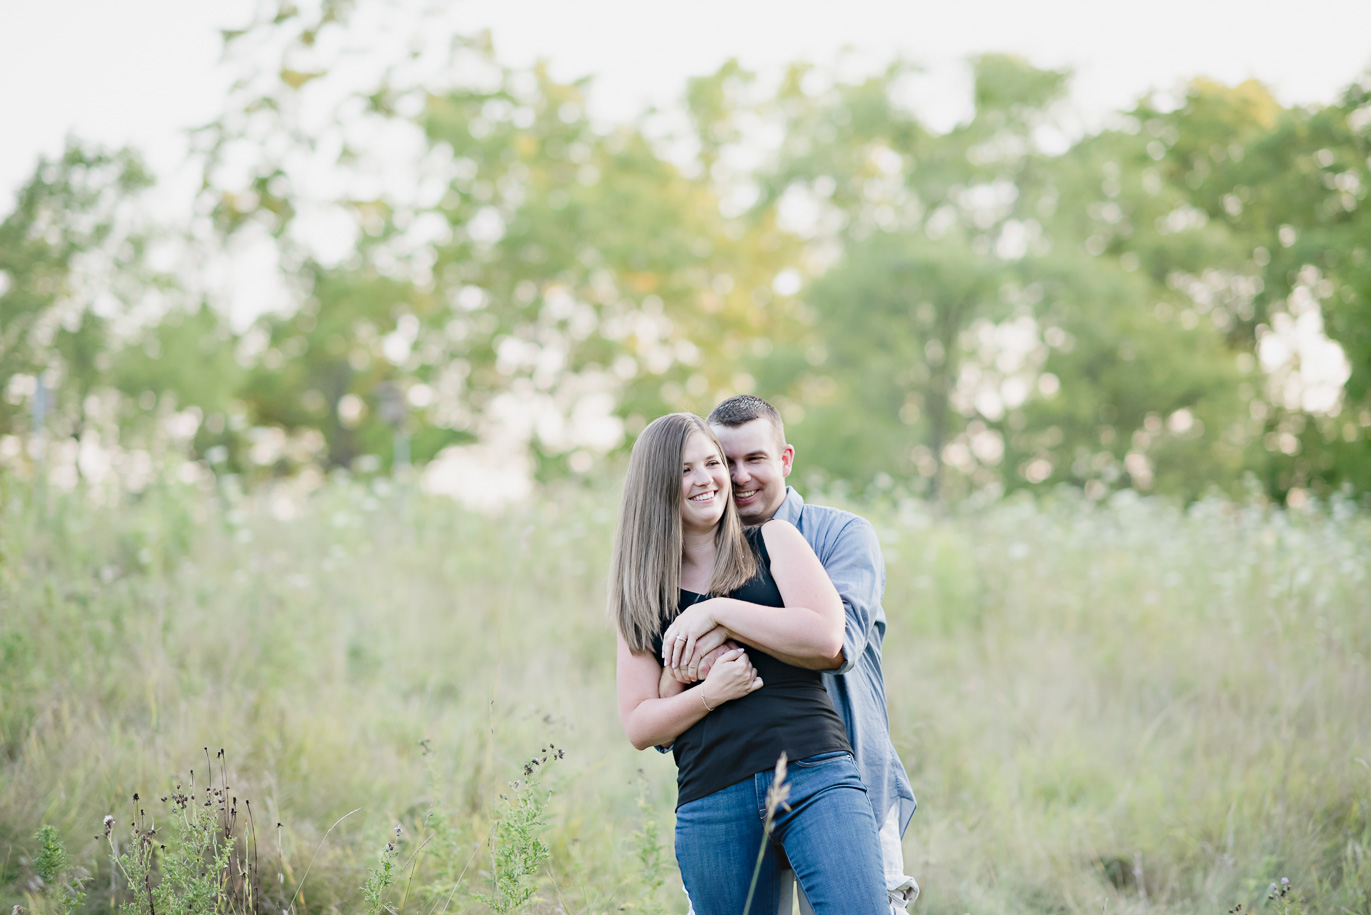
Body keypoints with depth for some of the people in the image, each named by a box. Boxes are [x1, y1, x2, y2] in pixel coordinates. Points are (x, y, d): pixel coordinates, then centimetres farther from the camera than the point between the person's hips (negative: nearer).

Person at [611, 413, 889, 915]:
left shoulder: (772, 542, 12)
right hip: (710, 805, 2)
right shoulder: (642, 596, 14)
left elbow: (826, 636, -4)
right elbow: (639, 726, 9)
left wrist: (717, 612, -5)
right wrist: (710, 693, -9)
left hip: (813, 775, -2)